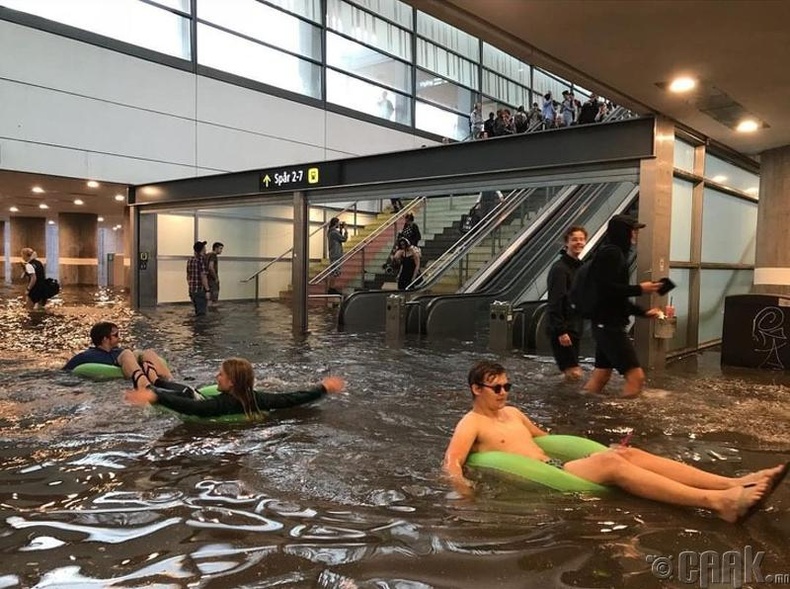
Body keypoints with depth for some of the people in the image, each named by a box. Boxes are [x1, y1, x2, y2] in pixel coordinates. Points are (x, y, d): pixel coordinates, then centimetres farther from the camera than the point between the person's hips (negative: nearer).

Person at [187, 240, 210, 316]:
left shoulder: (190, 260, 11)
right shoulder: (202, 259, -13)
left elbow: (188, 277, 18)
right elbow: (203, 276, -19)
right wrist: (207, 290, -16)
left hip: (192, 290, 8)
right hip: (201, 290, -8)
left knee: (197, 311, 18)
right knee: (201, 312, -2)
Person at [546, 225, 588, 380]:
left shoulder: (579, 266, 13)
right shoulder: (559, 268, -16)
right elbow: (555, 303, -21)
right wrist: (561, 331, -24)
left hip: (575, 328, 9)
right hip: (562, 329, -9)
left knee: (573, 373, 14)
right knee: (574, 373, -8)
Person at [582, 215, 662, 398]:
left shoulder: (615, 253, 19)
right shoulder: (612, 253, -11)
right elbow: (606, 288, -23)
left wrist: (643, 312, 18)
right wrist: (639, 289, -15)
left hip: (607, 324, 10)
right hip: (609, 325, -10)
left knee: (600, 376, 13)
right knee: (636, 376, -9)